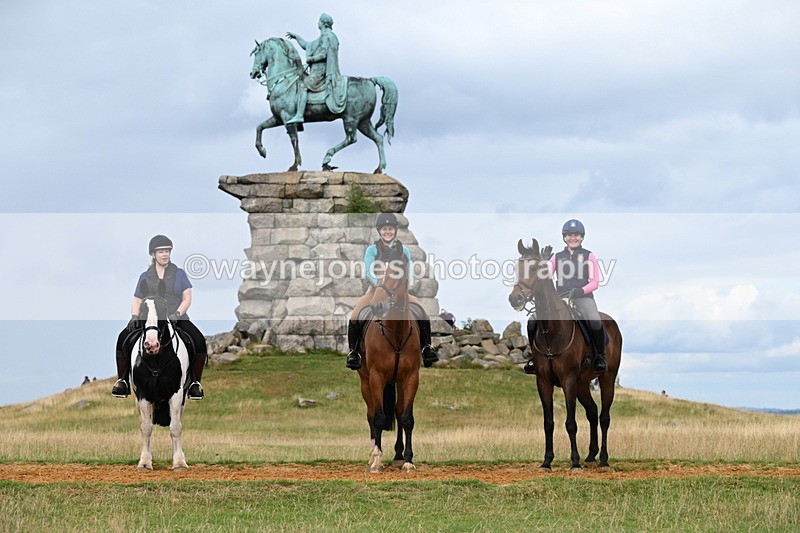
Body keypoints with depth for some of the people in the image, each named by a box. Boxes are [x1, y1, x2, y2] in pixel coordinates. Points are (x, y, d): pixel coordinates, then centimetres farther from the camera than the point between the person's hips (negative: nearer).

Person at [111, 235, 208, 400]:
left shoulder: (179, 274, 12)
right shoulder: (145, 277, 15)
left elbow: (187, 298, 6)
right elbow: (137, 301, 15)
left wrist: (177, 314, -12)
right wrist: (134, 316, -6)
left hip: (177, 320, -1)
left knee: (199, 341, -30)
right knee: (123, 338, -26)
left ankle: (195, 383, -16)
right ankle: (122, 381, -15)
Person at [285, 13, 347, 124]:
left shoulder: (327, 36, -9)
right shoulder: (322, 37, 23)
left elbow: (323, 54, -19)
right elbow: (307, 46, 33)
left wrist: (310, 59, -11)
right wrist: (296, 37, 32)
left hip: (321, 71, -11)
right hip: (316, 70, 11)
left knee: (302, 85, -23)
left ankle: (299, 115, -33)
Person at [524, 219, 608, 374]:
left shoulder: (588, 256, 9)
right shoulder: (557, 257, 18)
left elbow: (595, 282, 1)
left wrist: (582, 290, -17)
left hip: (583, 297, -3)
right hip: (560, 297, 3)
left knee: (595, 322, -35)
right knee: (533, 322, -16)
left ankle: (600, 357, -16)